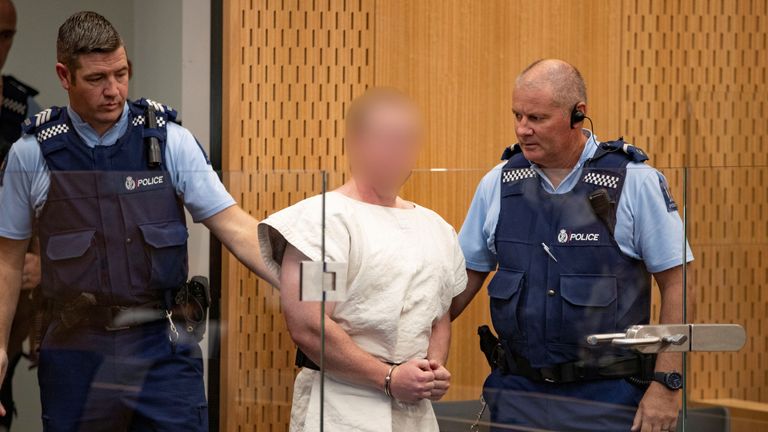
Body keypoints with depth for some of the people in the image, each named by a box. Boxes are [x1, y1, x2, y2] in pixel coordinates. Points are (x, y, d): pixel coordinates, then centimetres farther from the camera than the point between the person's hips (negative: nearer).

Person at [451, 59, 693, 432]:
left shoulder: (635, 183, -6)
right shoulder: (498, 184, 5)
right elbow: (466, 277, 13)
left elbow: (676, 283, -5)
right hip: (516, 394, 3)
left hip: (606, 400, -3)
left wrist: (667, 386, -10)